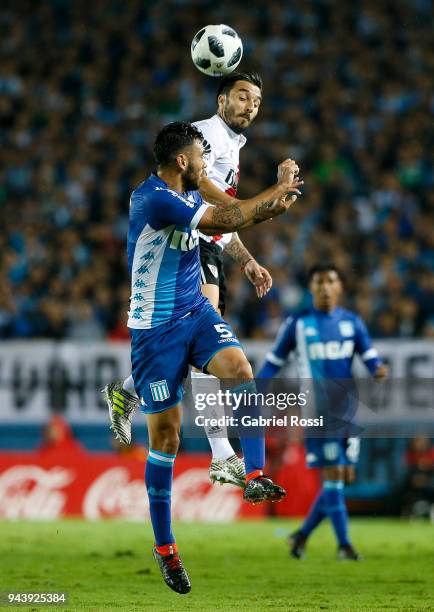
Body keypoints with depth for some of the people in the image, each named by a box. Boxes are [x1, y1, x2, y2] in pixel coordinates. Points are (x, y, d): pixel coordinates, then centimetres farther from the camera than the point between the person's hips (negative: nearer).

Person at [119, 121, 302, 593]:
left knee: (239, 368, -23)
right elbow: (225, 220, -25)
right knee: (165, 433, -1)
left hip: (195, 312, 7)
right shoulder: (152, 198, -22)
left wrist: (269, 208, 2)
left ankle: (255, 476, -25)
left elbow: (225, 220, 22)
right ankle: (164, 546, 10)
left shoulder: (187, 194, 7)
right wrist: (279, 187, -15)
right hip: (155, 327, -7)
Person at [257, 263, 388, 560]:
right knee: (333, 474, -11)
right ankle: (344, 544, -6)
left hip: (348, 408, 4)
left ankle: (302, 535, 20)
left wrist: (379, 369, -18)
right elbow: (273, 363, 6)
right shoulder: (297, 324, 1)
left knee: (345, 477, 4)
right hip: (318, 409, -4)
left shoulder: (352, 322, 9)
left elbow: (370, 357, 5)